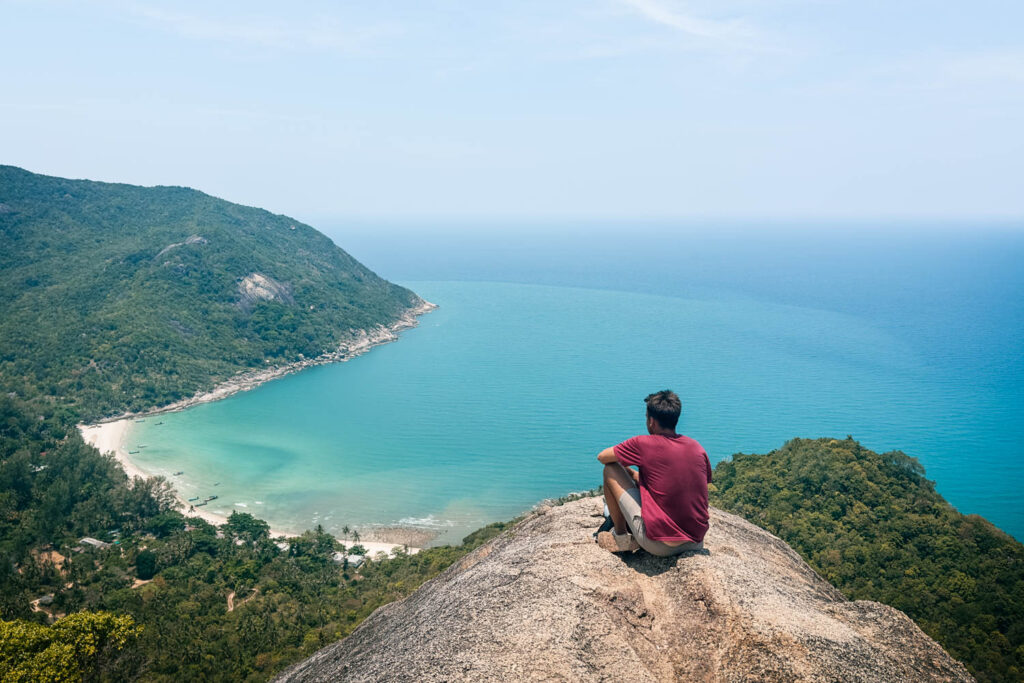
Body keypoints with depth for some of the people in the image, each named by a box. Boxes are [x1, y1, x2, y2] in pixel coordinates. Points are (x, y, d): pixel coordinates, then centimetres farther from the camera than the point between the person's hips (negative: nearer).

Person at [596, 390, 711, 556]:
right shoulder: (698, 448, 5)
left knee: (610, 470, 6)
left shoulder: (643, 443, -9)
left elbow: (602, 457, 4)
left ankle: (620, 536, 14)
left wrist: (631, 473, 24)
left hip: (659, 545, -6)